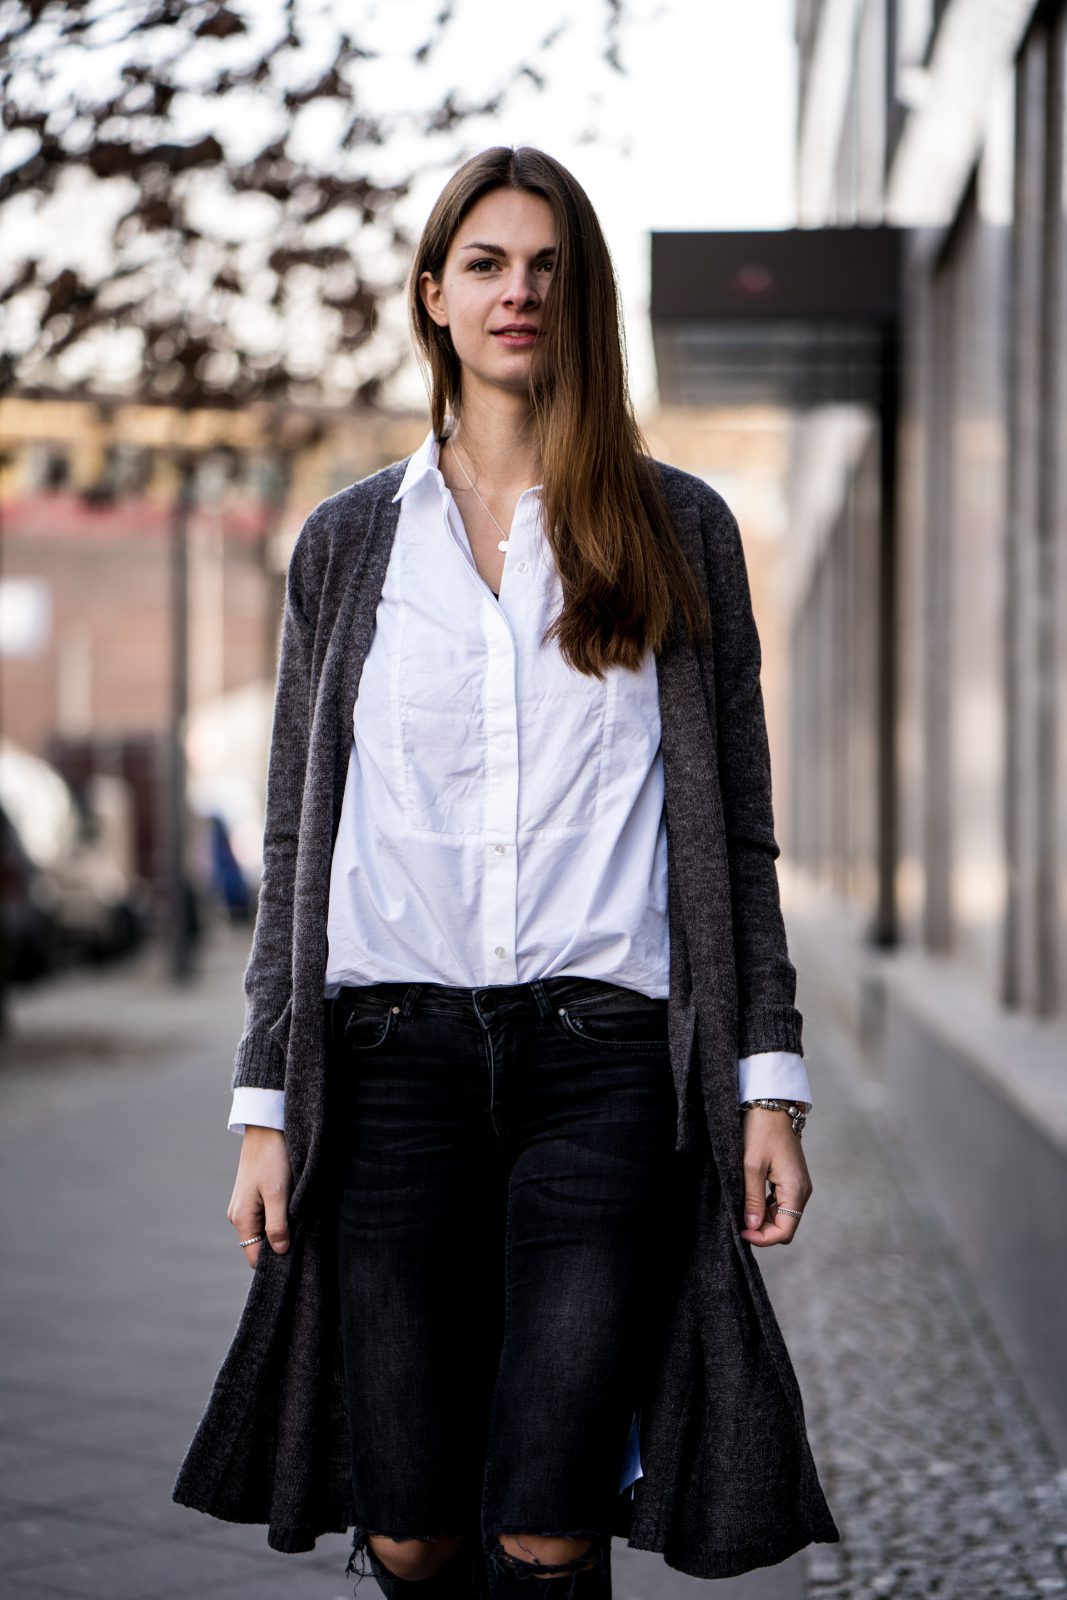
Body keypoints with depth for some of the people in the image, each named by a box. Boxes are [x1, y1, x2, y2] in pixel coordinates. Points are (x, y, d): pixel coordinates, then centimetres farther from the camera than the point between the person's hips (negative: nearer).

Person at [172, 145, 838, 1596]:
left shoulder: (677, 531, 9)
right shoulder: (350, 541, 12)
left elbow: (736, 832, 8)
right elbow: (297, 843, 11)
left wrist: (770, 1081, 0)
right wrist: (266, 1106, 6)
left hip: (606, 1054, -1)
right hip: (396, 1052, 2)